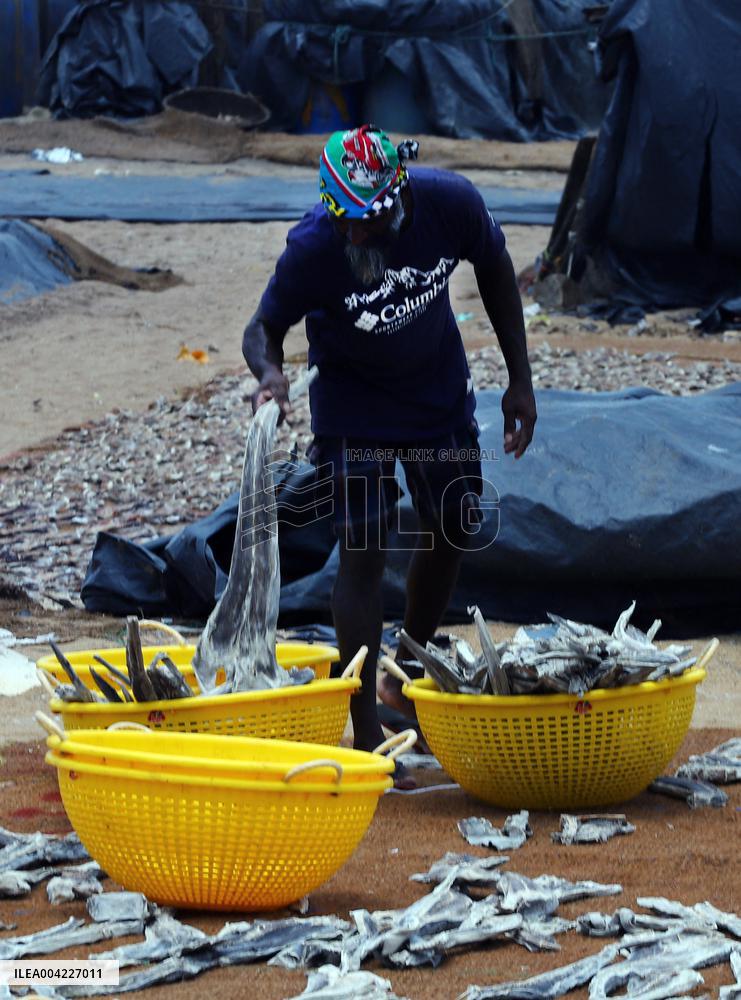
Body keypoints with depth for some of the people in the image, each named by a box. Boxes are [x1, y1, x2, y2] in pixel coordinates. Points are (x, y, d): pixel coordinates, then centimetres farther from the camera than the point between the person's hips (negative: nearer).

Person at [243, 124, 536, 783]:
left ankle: (406, 679, 36)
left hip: (441, 395, 4)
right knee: (363, 554, -10)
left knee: (451, 535, 14)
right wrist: (270, 371, -43)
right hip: (353, 406, -4)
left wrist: (520, 379, -2)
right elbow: (263, 328, -19)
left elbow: (494, 269, -4)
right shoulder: (313, 248, -31)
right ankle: (366, 735, -6)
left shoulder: (451, 203, -24)